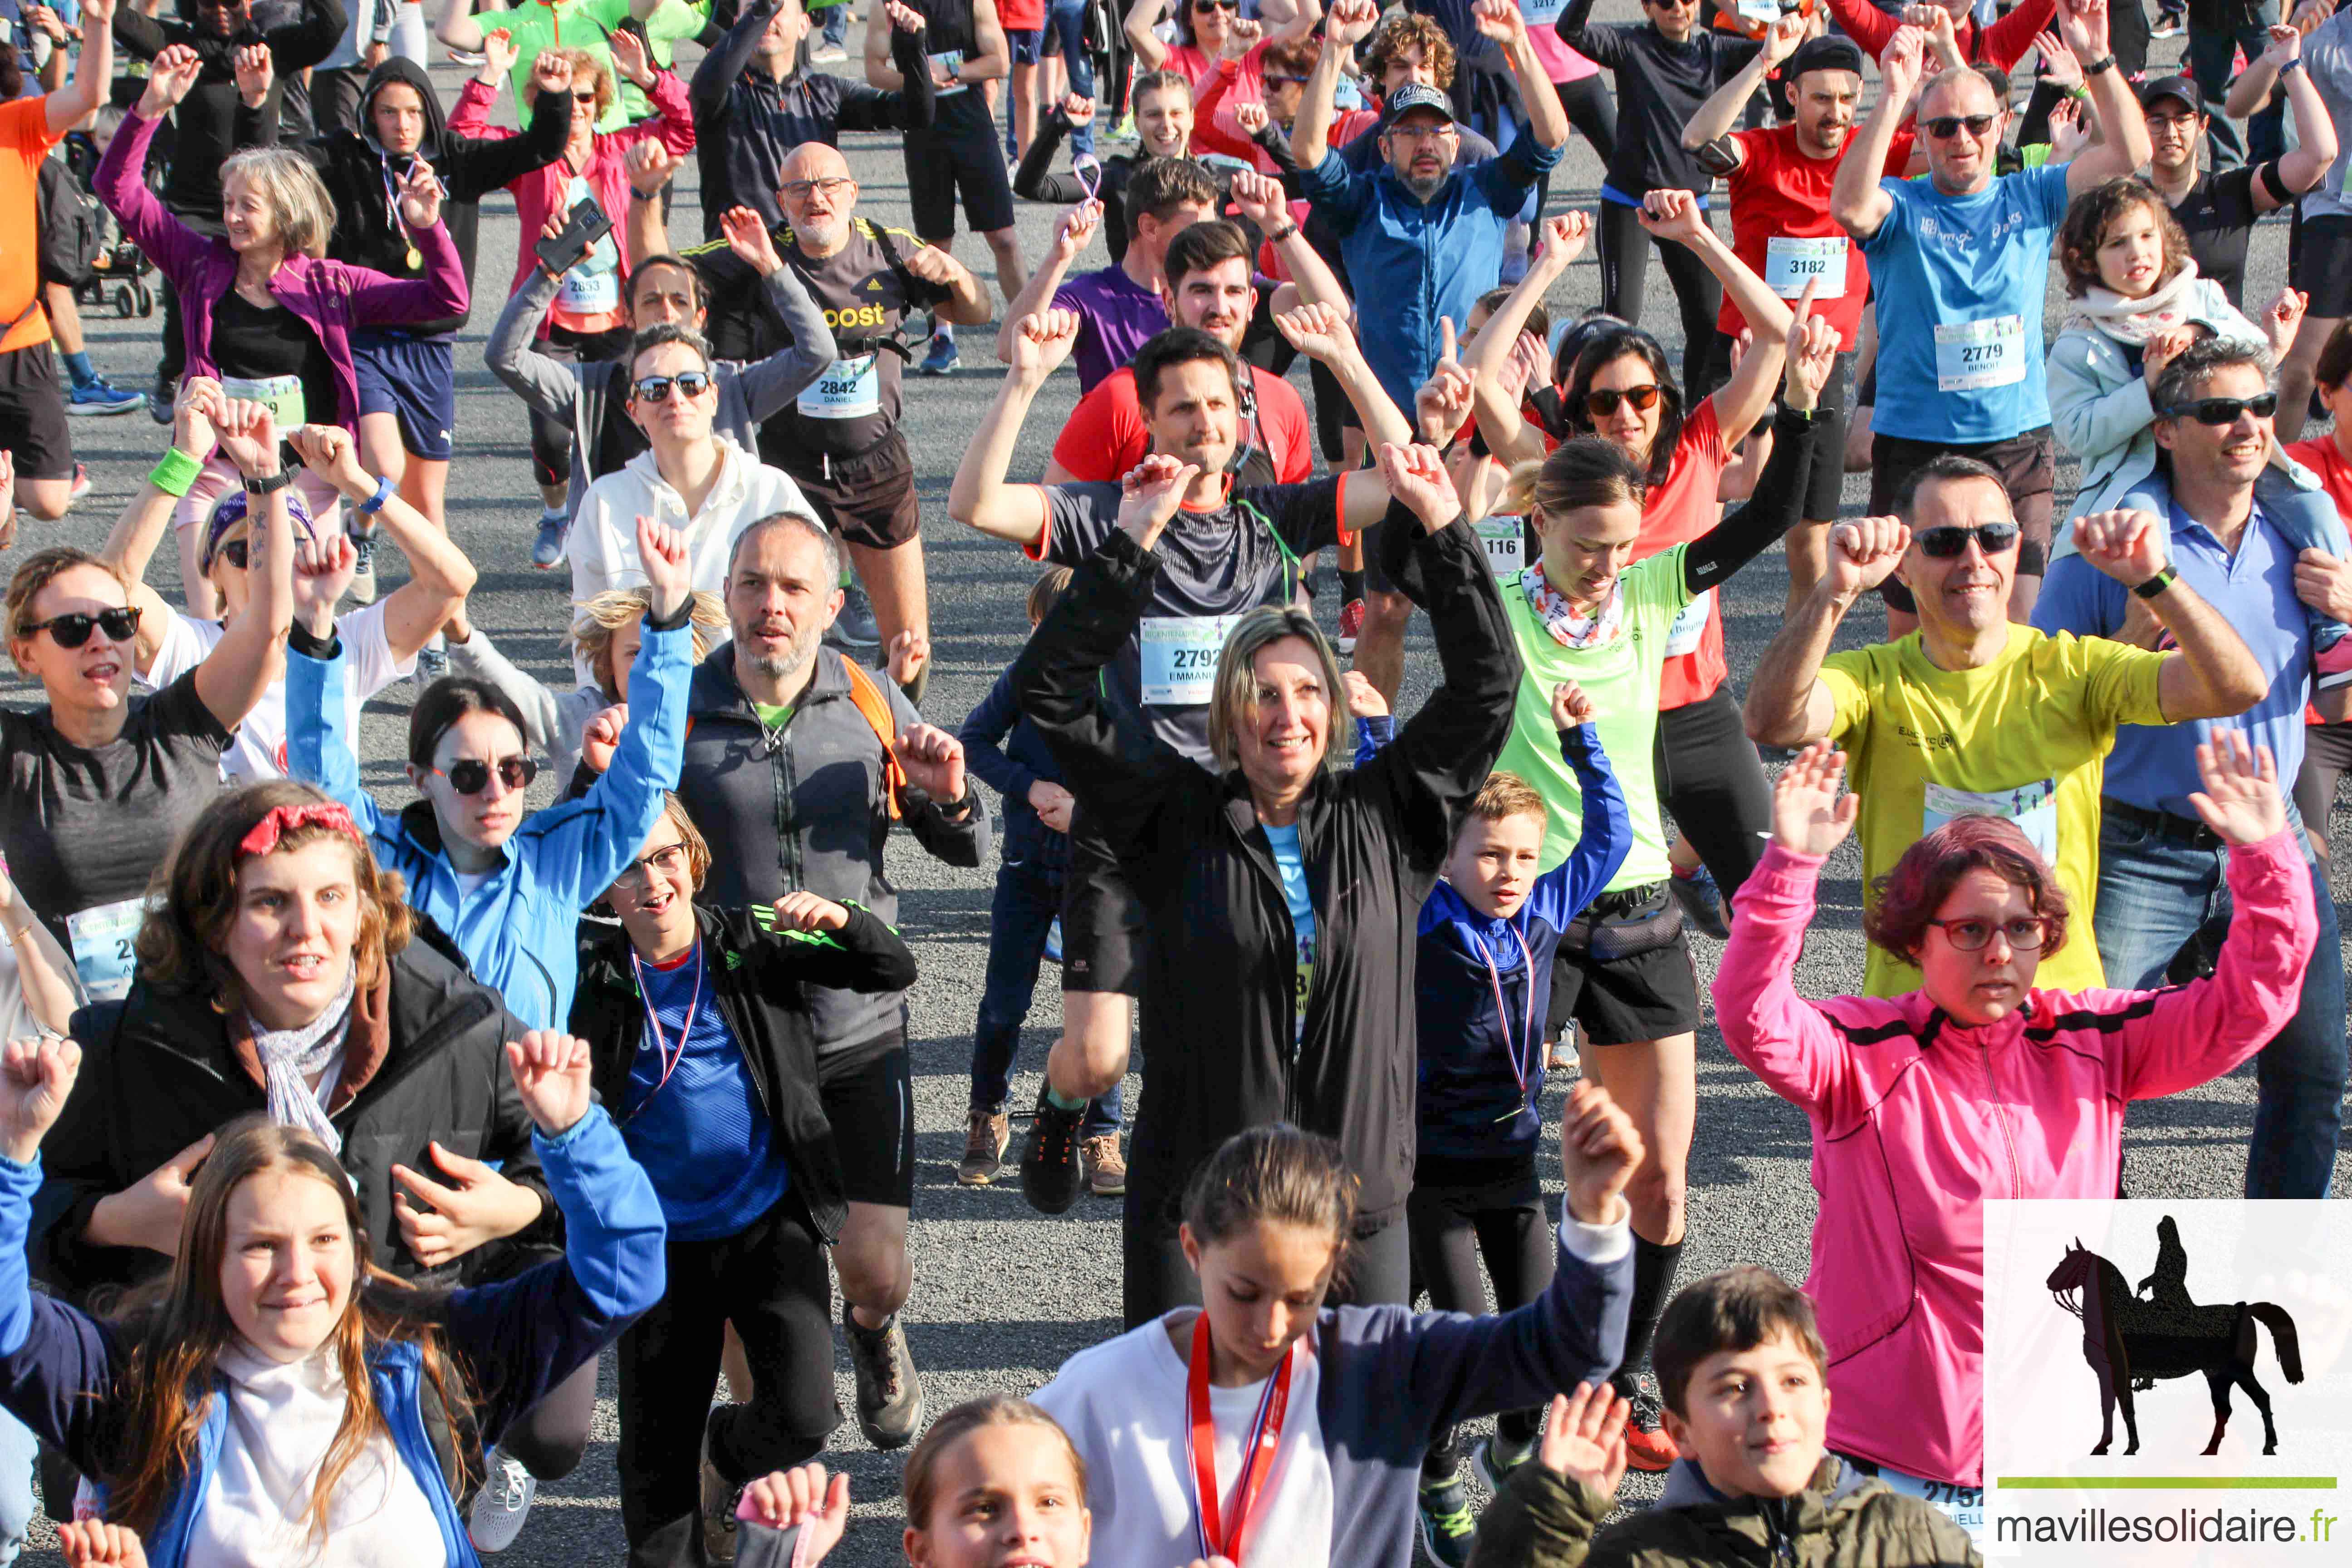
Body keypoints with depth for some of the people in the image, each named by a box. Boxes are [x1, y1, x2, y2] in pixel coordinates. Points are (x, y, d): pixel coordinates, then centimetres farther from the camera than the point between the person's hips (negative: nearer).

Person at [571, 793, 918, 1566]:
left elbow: (894, 971, -5)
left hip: (772, 1223, 0)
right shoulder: (590, 966, -2)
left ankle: (729, 1453, 22)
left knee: (805, 1414, -12)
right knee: (656, 1449, 6)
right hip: (662, 1243, 1)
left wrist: (840, 920, -24)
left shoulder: (752, 944, -4)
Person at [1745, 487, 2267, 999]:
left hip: (2063, 993, 1)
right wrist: (1836, 592, -33)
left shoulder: (2073, 672, 3)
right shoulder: (1876, 681, 1)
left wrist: (2155, 579, -24)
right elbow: (1772, 721, -20)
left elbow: (2237, 688, -9)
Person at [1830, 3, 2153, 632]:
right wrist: (1893, 96, -33)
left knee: (2019, 625, -2)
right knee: (1912, 629, 4)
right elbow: (1849, 207, -25)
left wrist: (2096, 61, -17)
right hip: (1916, 447, -2)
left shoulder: (2030, 199, 7)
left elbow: (2128, 154, -4)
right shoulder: (1901, 208, -2)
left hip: (2017, 446, 2)